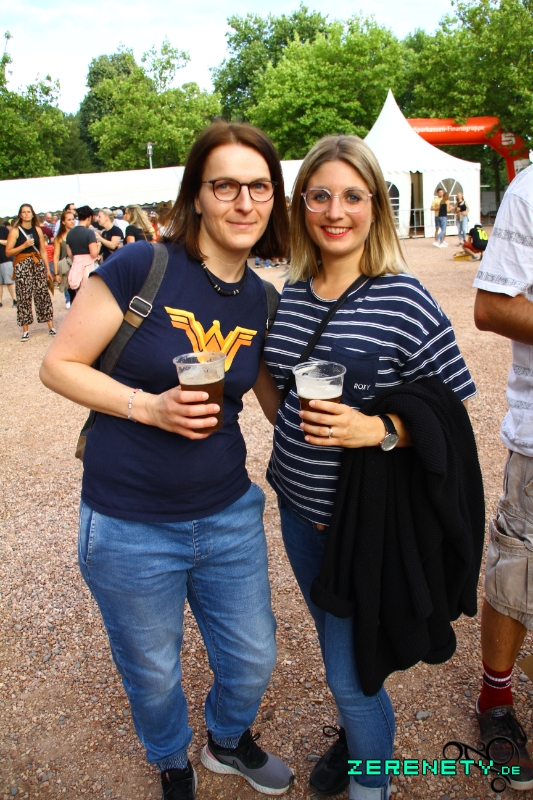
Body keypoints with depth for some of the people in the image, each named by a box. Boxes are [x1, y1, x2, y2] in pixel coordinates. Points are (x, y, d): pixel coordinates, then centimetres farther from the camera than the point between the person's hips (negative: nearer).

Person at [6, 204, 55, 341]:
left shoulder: (38, 230, 10)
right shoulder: (15, 231, -2)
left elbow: (43, 251, 14)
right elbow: (8, 252, -7)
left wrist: (48, 269, 11)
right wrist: (24, 245, -17)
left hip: (38, 264, 3)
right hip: (22, 266, -3)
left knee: (43, 294, 1)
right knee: (24, 297, -3)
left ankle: (51, 327, 5)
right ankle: (25, 331, 1)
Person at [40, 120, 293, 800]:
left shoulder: (261, 301, 0)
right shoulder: (140, 268, -17)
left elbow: (279, 403, 11)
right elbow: (59, 365, -12)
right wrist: (149, 405, -24)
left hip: (229, 518, 5)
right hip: (130, 530, -4)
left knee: (252, 661, 21)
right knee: (153, 675, 20)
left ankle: (229, 741, 56)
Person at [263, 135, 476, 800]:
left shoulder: (405, 302, -17)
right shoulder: (290, 294, 1)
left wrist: (377, 430, -28)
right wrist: (292, 448, 11)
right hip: (297, 505, 6)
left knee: (351, 671, 7)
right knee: (333, 642, 26)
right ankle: (352, 736, 54)